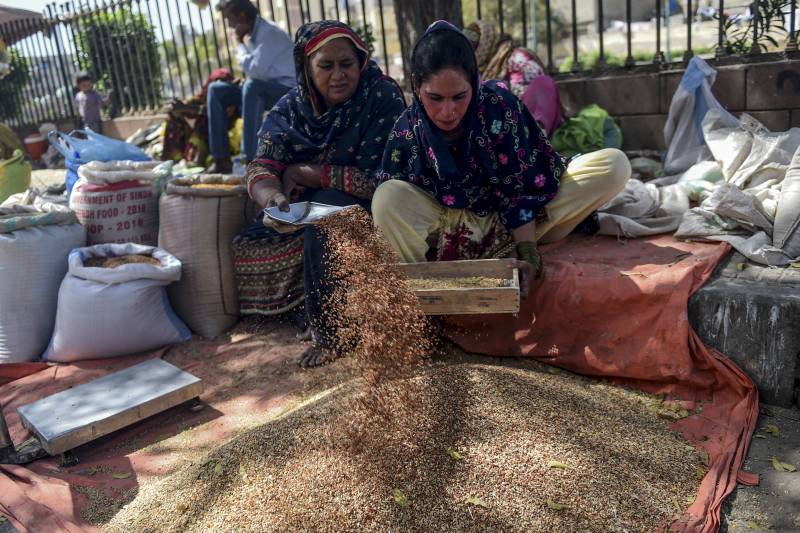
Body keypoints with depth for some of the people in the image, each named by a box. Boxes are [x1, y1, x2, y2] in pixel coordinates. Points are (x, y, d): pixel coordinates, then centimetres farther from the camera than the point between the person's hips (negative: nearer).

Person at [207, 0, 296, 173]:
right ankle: (222, 159, -6)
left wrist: (241, 44, -12)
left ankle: (252, 160, -34)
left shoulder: (269, 32, -17)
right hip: (262, 89, 9)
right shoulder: (251, 33, 10)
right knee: (216, 90, 1)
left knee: (252, 87, -37)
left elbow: (256, 70, -26)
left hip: (287, 90, -9)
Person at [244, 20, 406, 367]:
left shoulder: (382, 96, -14)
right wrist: (272, 195, -36)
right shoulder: (289, 108, -1)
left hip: (369, 207, -4)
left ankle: (331, 332, -14)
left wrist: (302, 173, -15)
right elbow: (261, 170, -11)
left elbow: (374, 179, -20)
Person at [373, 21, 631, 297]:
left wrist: (527, 253, -25)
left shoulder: (500, 105, -18)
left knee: (614, 165, -18)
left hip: (517, 223, 2)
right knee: (386, 198, -28)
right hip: (451, 228, -1)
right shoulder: (407, 130, -15)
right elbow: (394, 209, -11)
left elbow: (522, 188, -16)